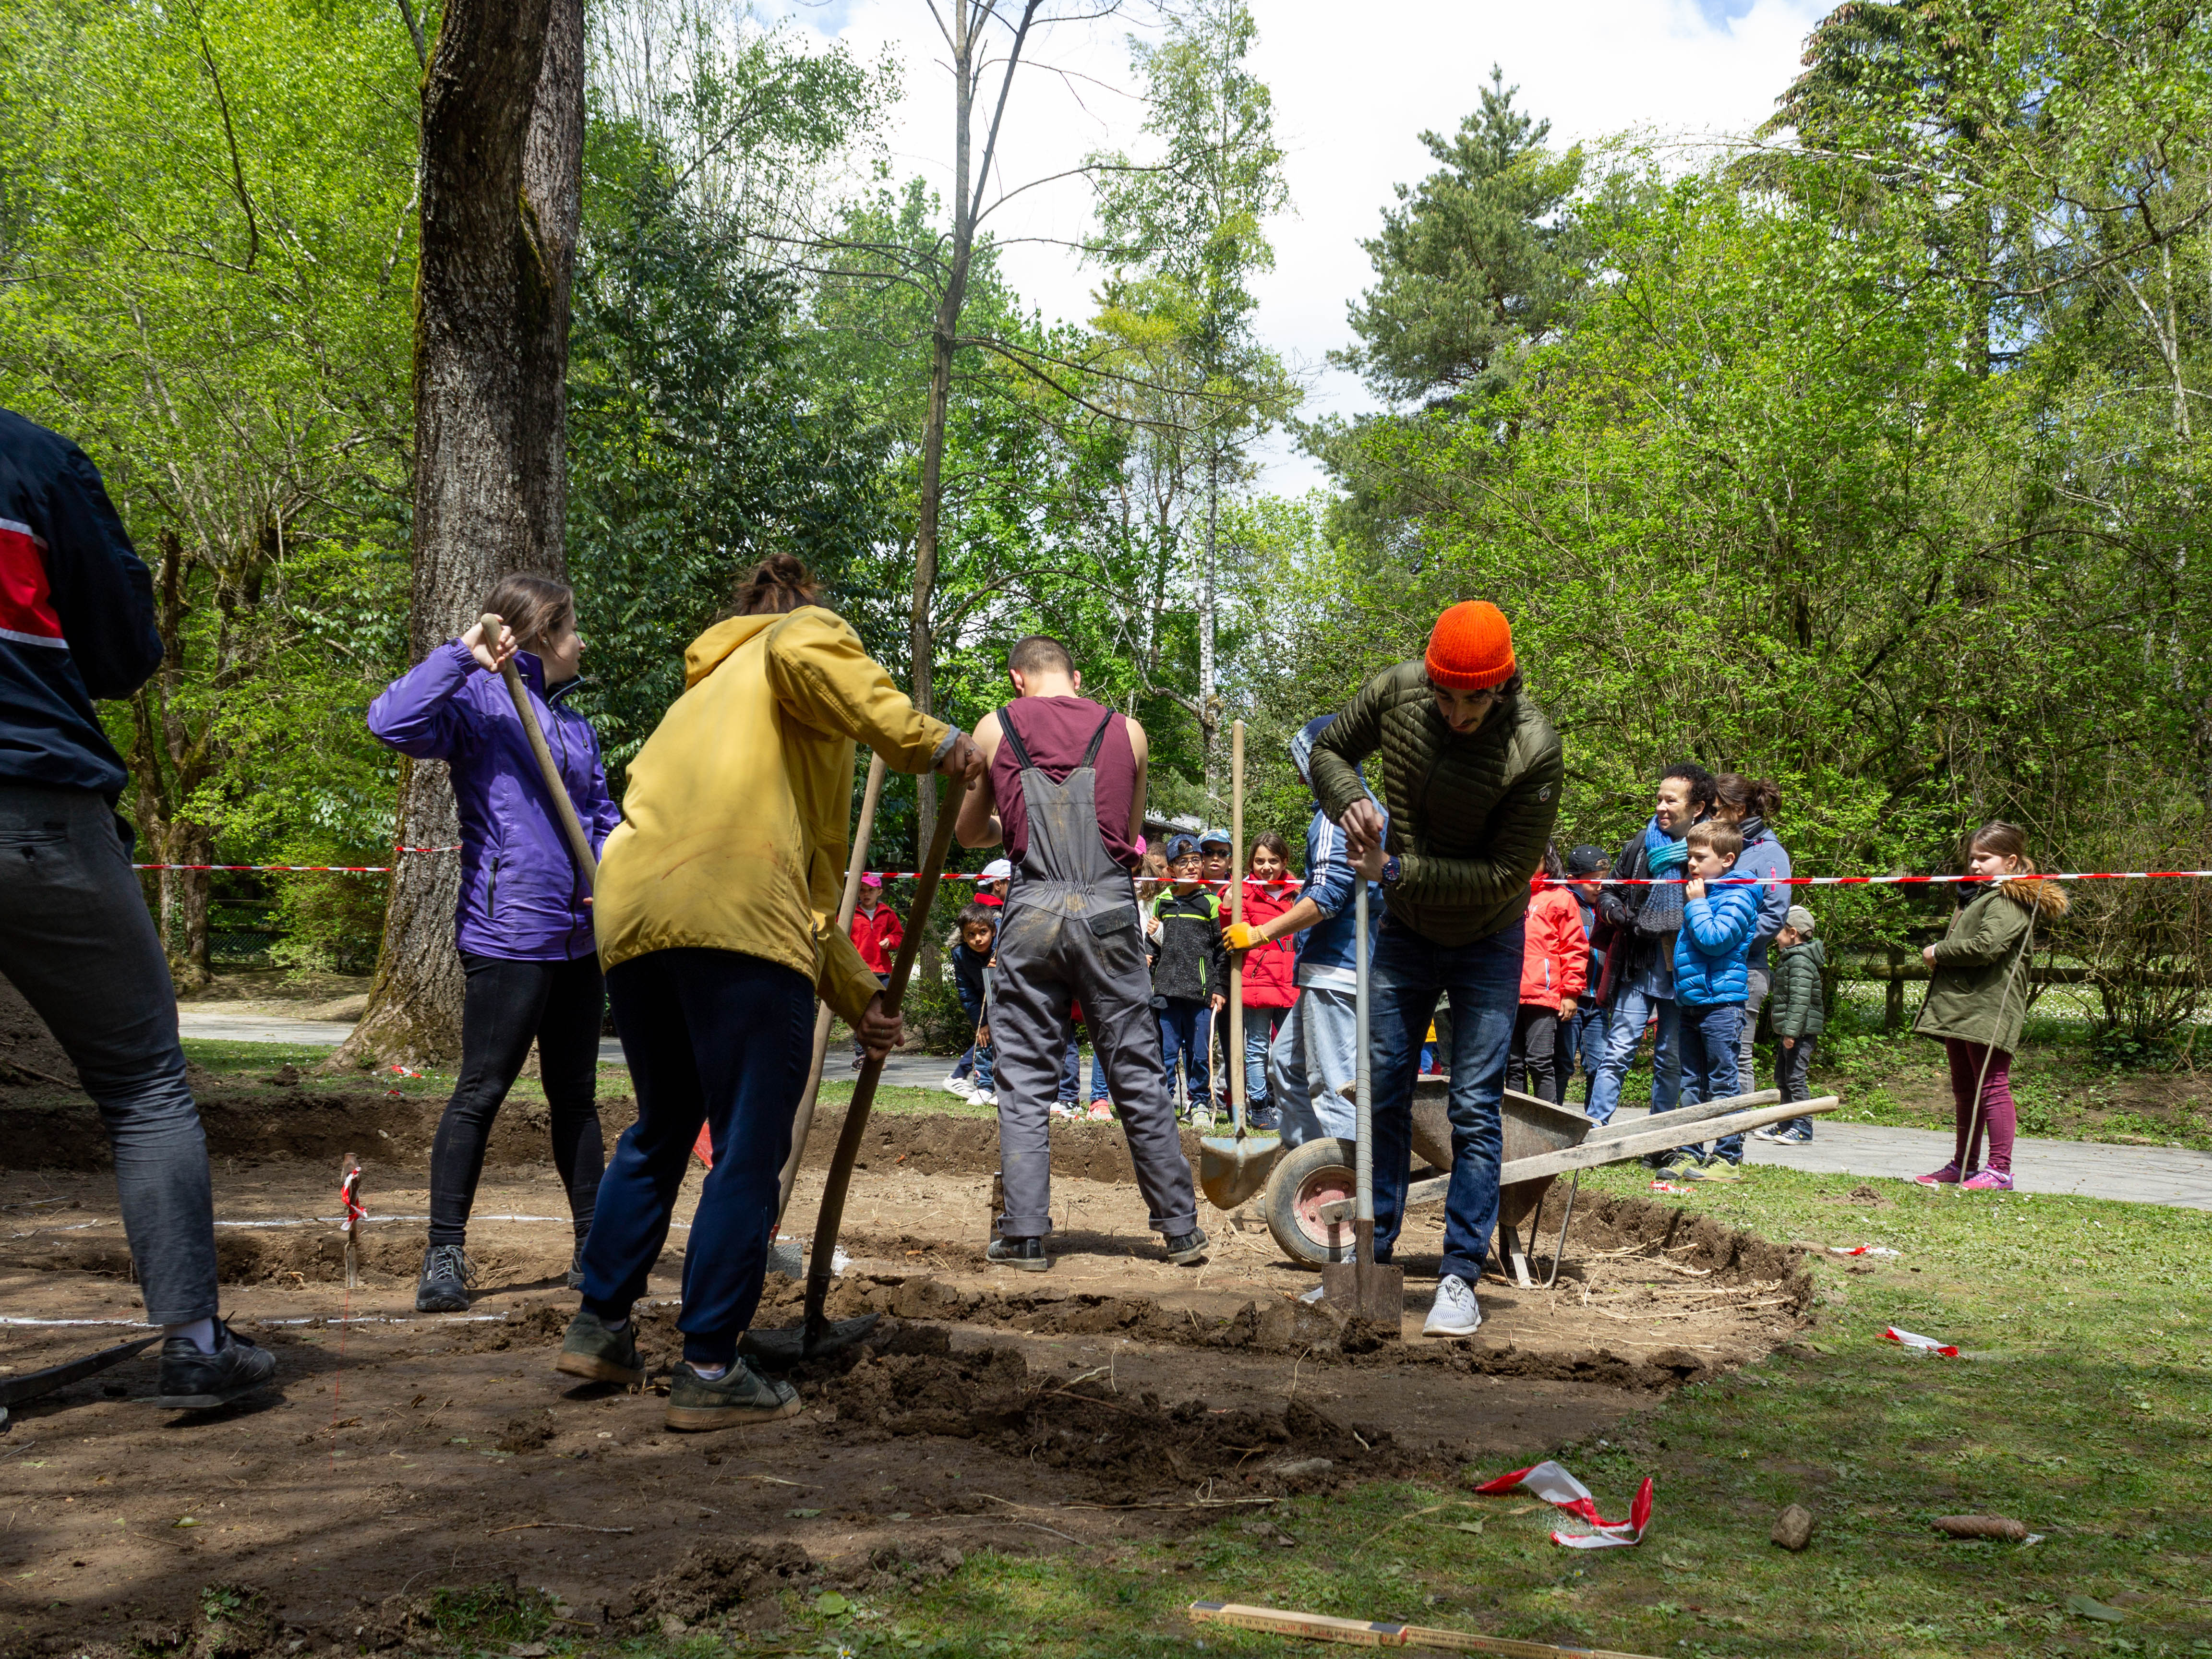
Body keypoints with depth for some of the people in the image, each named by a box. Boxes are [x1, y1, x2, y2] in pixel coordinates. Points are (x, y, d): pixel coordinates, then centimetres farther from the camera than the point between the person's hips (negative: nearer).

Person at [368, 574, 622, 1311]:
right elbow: (392, 723, -21)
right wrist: (462, 656, -20)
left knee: (576, 1093, 15)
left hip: (580, 933, 8)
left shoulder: (575, 724, 17)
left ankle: (594, 1249, 24)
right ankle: (444, 1255, 5)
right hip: (507, 935, -8)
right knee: (481, 1091, -4)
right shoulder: (477, 702, -5)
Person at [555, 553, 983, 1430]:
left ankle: (599, 1324, 31)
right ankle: (709, 1370, 4)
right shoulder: (808, 632, 16)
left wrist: (858, 994, 36)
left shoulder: (706, 692, 36)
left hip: (631, 915, 8)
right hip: (734, 917, -8)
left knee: (660, 1130, 24)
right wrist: (922, 738, -10)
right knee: (749, 1153, 1)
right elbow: (803, 654, -15)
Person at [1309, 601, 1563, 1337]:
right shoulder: (1394, 692, -16)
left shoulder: (1535, 751, -28)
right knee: (1382, 1096, 7)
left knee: (1475, 1108, -4)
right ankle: (1371, 1258, 18)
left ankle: (1460, 1277, 4)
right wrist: (1351, 802, -19)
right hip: (1404, 932, 4)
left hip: (1487, 943, -4)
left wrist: (1396, 871, -27)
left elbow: (1504, 876, -24)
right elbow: (1329, 750, 2)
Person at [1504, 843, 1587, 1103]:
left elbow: (1575, 948, 1)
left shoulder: (1560, 898, 6)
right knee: (1513, 1065, 7)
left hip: (1543, 994, -5)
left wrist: (1571, 993, -5)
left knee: (1540, 1062, -8)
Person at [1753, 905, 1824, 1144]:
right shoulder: (1789, 958, 18)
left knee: (1796, 1078, -9)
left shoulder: (1800, 961, -15)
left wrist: (1791, 1032, -26)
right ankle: (1787, 1126, 22)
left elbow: (1800, 999, -23)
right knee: (1782, 1078, 15)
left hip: (1801, 1032, -11)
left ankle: (1803, 1129, -7)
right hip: (1791, 1031, 11)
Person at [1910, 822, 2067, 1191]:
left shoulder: (2009, 902, -10)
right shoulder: (1978, 896, 22)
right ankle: (1963, 1165, 22)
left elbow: (1986, 946, -23)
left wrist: (1938, 953, -11)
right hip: (1960, 1008, 11)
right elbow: (1958, 943, 30)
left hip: (1988, 1009, -11)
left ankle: (2000, 1170, -7)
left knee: (1992, 1087, -9)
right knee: (1964, 1091, 15)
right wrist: (1940, 956, 9)